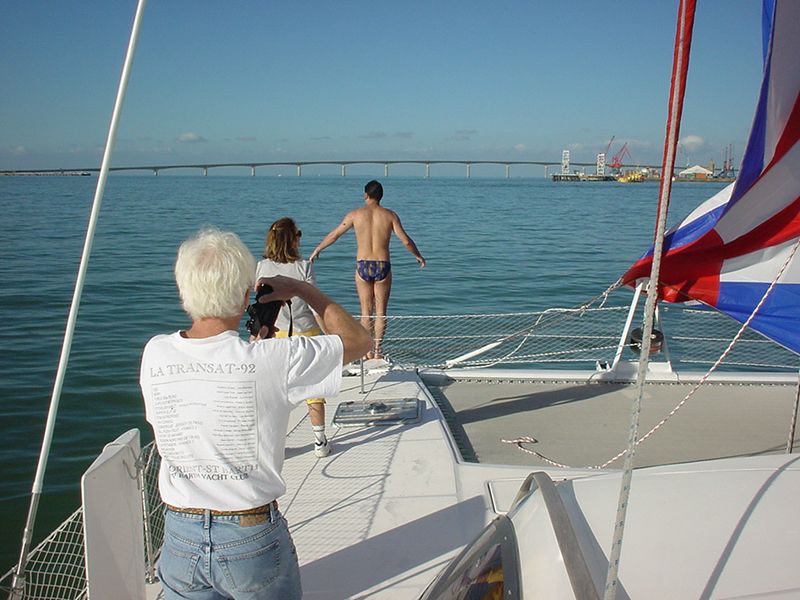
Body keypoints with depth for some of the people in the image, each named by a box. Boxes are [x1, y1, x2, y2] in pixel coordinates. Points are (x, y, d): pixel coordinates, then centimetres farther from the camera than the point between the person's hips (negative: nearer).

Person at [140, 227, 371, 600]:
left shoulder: (155, 354, -9)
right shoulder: (272, 360, -21)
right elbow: (358, 341, -8)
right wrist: (302, 289, 0)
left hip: (180, 537, 3)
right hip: (252, 539, -3)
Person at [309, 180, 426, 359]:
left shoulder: (355, 214, 1)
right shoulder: (390, 215, 0)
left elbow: (334, 235, 8)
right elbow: (406, 241, -1)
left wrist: (317, 250, 22)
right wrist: (418, 256, 17)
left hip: (363, 266, 0)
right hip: (383, 266, 0)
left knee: (366, 311, 9)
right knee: (381, 311, 9)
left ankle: (368, 350, 12)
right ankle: (377, 350, 10)